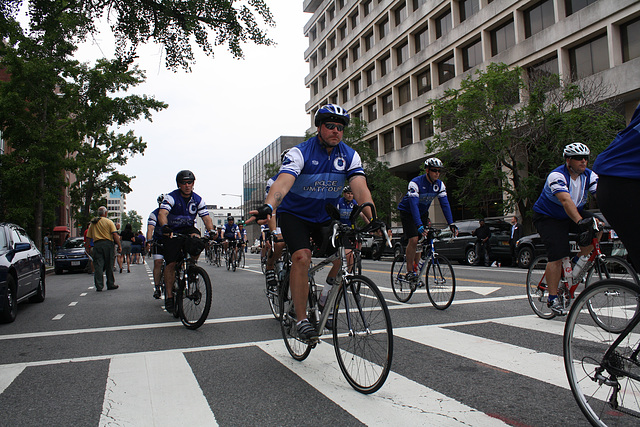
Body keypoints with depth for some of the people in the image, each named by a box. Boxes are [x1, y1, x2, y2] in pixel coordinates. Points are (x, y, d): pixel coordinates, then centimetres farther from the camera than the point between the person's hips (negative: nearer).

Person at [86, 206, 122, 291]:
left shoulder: (93, 223, 12)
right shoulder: (109, 222, 0)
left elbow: (89, 237, 11)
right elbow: (115, 234, -9)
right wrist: (119, 245, -8)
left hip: (96, 244, 3)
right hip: (108, 243, -3)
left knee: (98, 266, 1)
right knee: (109, 265, 6)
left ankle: (99, 286, -3)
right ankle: (110, 284, 13)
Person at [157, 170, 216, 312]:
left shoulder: (197, 200, -5)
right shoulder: (171, 197, -15)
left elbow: (206, 218, -12)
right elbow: (162, 213, -31)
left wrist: (211, 232, -31)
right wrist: (165, 227, -52)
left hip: (188, 229, 2)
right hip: (172, 232, -2)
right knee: (171, 263, -12)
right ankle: (169, 296, 0)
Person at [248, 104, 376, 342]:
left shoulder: (349, 156, -7)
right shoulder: (300, 152, -18)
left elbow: (360, 188, -21)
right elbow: (283, 181, -35)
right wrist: (268, 207, -55)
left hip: (326, 217, 4)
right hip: (294, 214, -4)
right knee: (301, 257, -25)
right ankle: (301, 320, -15)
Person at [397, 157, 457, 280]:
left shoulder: (440, 185, -10)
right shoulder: (415, 183, -27)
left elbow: (445, 204, -12)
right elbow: (413, 204, -35)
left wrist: (451, 224, -23)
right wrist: (419, 225, -45)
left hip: (422, 212, 6)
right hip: (408, 212, -5)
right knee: (413, 240, -19)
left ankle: (415, 268, 13)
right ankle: (409, 271, -9)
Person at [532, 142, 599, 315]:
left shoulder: (589, 176, -7)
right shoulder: (557, 176, -25)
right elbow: (566, 200, -41)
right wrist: (580, 222, -54)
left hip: (571, 215, 6)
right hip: (548, 217, -6)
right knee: (557, 256, -17)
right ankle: (553, 299, -6)